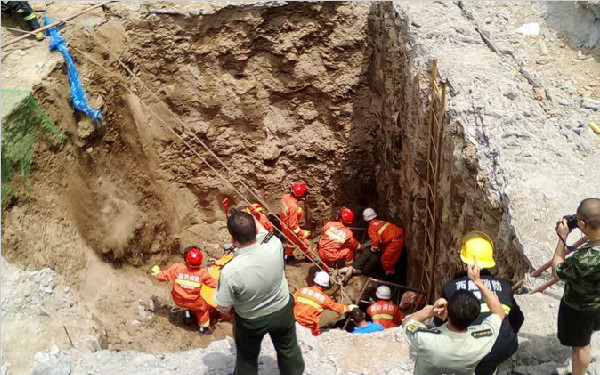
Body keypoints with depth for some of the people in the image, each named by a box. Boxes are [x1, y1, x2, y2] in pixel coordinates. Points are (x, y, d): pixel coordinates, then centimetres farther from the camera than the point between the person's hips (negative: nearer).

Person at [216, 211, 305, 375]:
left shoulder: (230, 271, -39)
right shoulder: (275, 244, -31)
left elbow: (223, 309, -22)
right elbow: (264, 234, -3)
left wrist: (230, 313, -1)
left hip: (251, 321, -3)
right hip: (282, 310, 3)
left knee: (247, 357, 27)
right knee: (288, 349, 30)